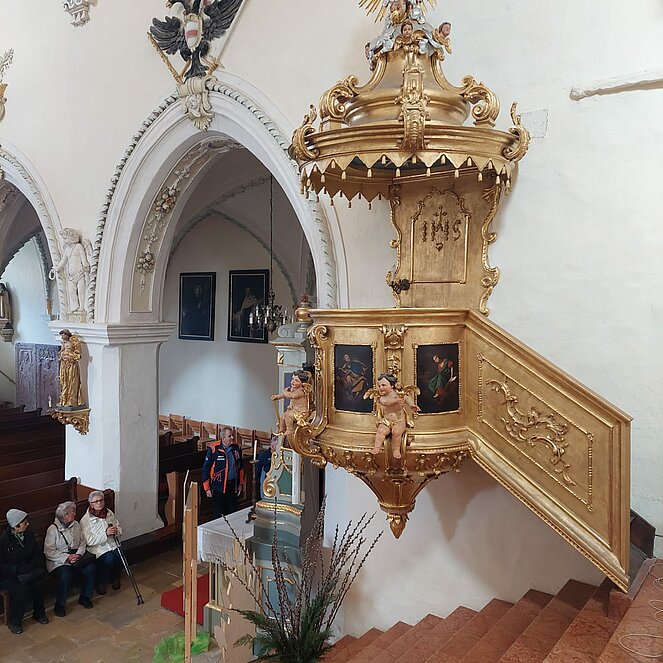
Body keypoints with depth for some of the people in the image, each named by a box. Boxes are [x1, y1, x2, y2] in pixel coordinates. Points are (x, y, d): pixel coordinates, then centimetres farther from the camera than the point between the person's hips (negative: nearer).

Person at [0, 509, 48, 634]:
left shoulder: (28, 535, 2)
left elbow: (37, 554, 9)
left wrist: (34, 566, -10)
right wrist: (19, 569, -26)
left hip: (27, 571, 4)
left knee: (39, 582, -25)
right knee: (21, 588, -32)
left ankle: (39, 613, -2)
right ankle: (14, 621, -10)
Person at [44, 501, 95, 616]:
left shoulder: (76, 525, 8)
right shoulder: (53, 529, -10)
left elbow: (83, 542, 10)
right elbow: (49, 552, -13)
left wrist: (78, 554, -10)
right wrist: (67, 557, -21)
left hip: (76, 557, 5)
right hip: (58, 562, -5)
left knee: (90, 568, -21)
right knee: (66, 576, -34)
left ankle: (85, 597, 0)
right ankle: (59, 606, -11)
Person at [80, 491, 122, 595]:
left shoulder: (109, 513, 10)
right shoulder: (85, 520, -6)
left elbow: (119, 529, 16)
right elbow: (89, 541, -14)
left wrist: (116, 531, -8)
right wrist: (106, 533, -23)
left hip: (112, 544, 4)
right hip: (98, 548, -4)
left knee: (120, 556, -24)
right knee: (109, 558, -30)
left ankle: (115, 578, 5)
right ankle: (101, 583, -4)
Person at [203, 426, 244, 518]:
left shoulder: (236, 448, 2)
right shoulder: (213, 449, -13)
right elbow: (206, 469, -8)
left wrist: (240, 483, 14)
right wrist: (207, 488, -7)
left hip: (233, 486, 4)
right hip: (218, 487, -4)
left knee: (232, 512, 10)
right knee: (219, 514, 2)